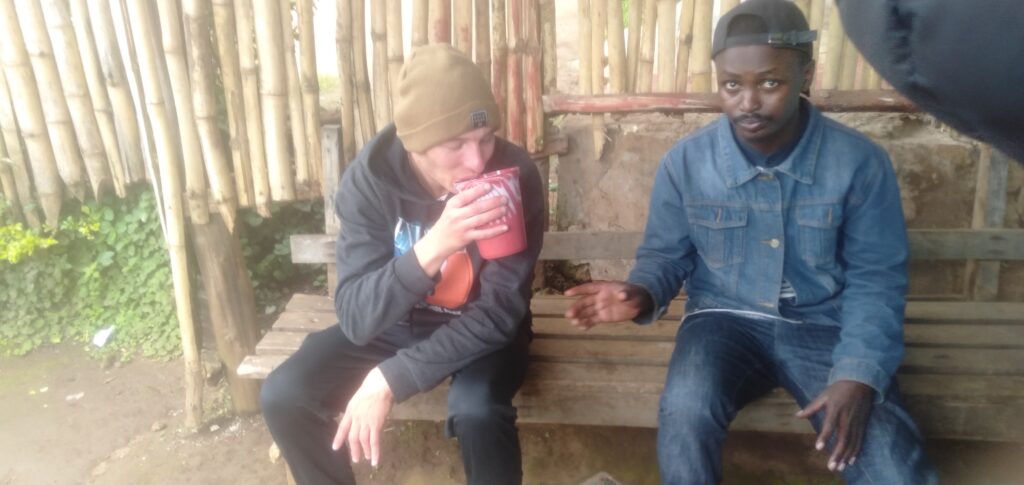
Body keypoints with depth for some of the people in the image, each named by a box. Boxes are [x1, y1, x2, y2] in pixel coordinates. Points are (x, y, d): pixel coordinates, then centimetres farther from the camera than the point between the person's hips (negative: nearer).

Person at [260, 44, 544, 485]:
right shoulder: (369, 178, -21)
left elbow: (499, 310, -22)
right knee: (283, 396, -13)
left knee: (477, 412, -32)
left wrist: (390, 379, -27)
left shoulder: (515, 175, -24)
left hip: (480, 329, -2)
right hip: (395, 324, 3)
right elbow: (356, 320, -26)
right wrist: (432, 247, -44)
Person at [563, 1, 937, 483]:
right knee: (684, 411, -32)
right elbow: (665, 255, 4)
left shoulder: (861, 161, -7)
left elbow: (875, 279, -3)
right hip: (726, 319, 0)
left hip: (824, 326, 1)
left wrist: (858, 375, -17)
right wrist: (641, 294, -20)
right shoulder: (685, 161, -7)